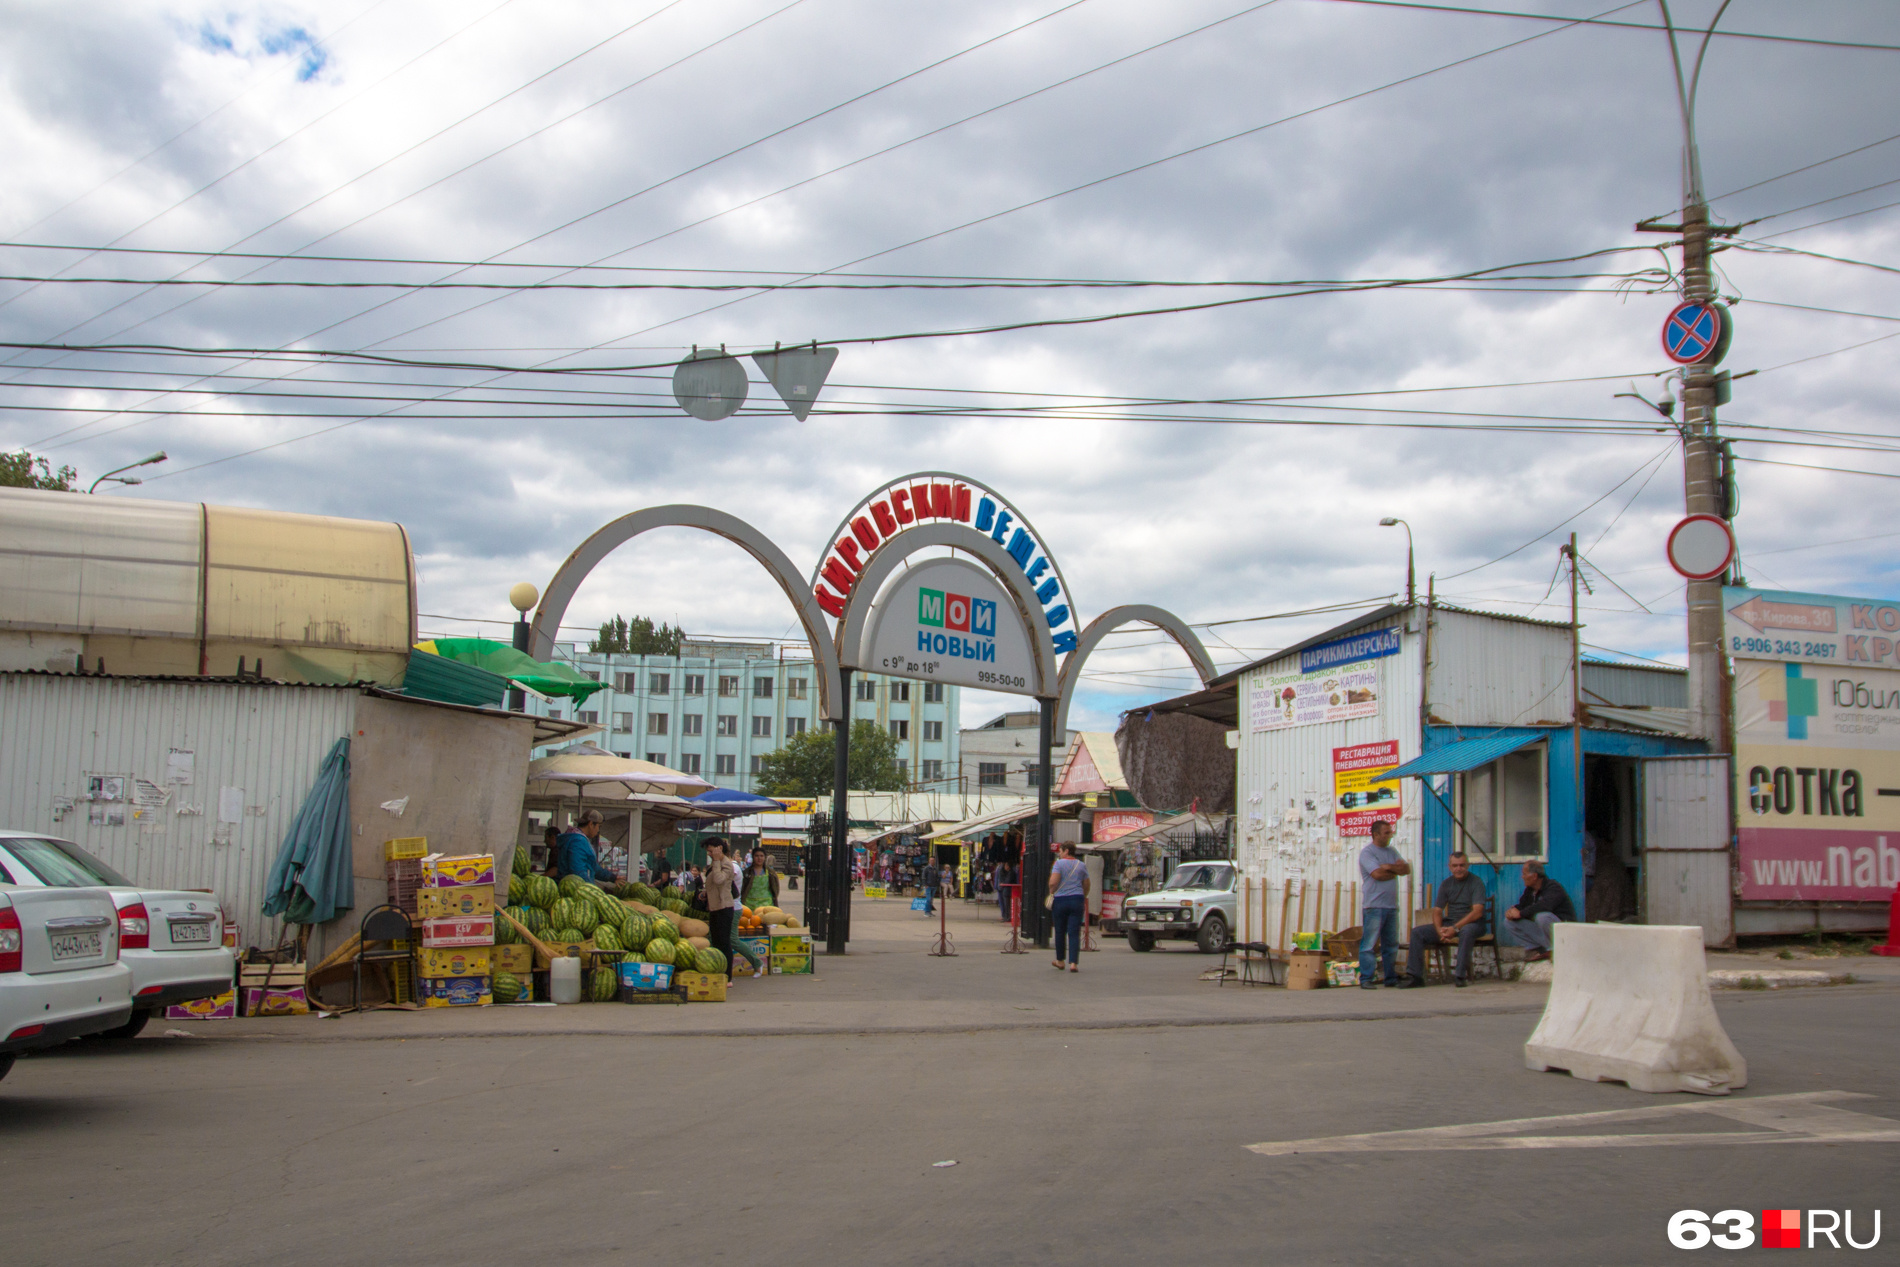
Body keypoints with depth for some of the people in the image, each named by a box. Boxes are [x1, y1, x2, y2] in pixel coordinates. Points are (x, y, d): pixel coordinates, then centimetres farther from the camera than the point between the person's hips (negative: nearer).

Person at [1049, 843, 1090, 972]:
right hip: (1077, 900, 2)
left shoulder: (1059, 863, -5)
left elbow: (1053, 882, -16)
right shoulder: (1082, 865, 8)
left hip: (1060, 900, -2)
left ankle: (1060, 961, 25)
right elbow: (1086, 885, 12)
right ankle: (1073, 963, -12)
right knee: (1074, 933, -1)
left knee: (1060, 932, 12)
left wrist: (1051, 893, 1)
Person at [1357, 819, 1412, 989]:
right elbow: (1377, 874, -17)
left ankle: (1391, 978, 18)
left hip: (1391, 906, 7)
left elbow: (1407, 869, 7)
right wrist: (1396, 870, -1)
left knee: (1391, 944, 11)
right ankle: (1365, 979, -6)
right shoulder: (1367, 852, -4)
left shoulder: (1391, 851, 18)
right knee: (1369, 944, -8)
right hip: (1374, 906, -7)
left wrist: (1389, 867, -10)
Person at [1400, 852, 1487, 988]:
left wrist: (1455, 928, -25)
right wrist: (1439, 930, -16)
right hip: (1449, 923, 5)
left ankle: (1459, 975, -36)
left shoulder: (1476, 883, -6)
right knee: (1417, 932, -12)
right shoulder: (1446, 884, 10)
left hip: (1471, 923, -5)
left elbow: (1477, 912, -17)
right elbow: (1437, 911, 6)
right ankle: (1414, 975, -14)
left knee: (1466, 931, -41)